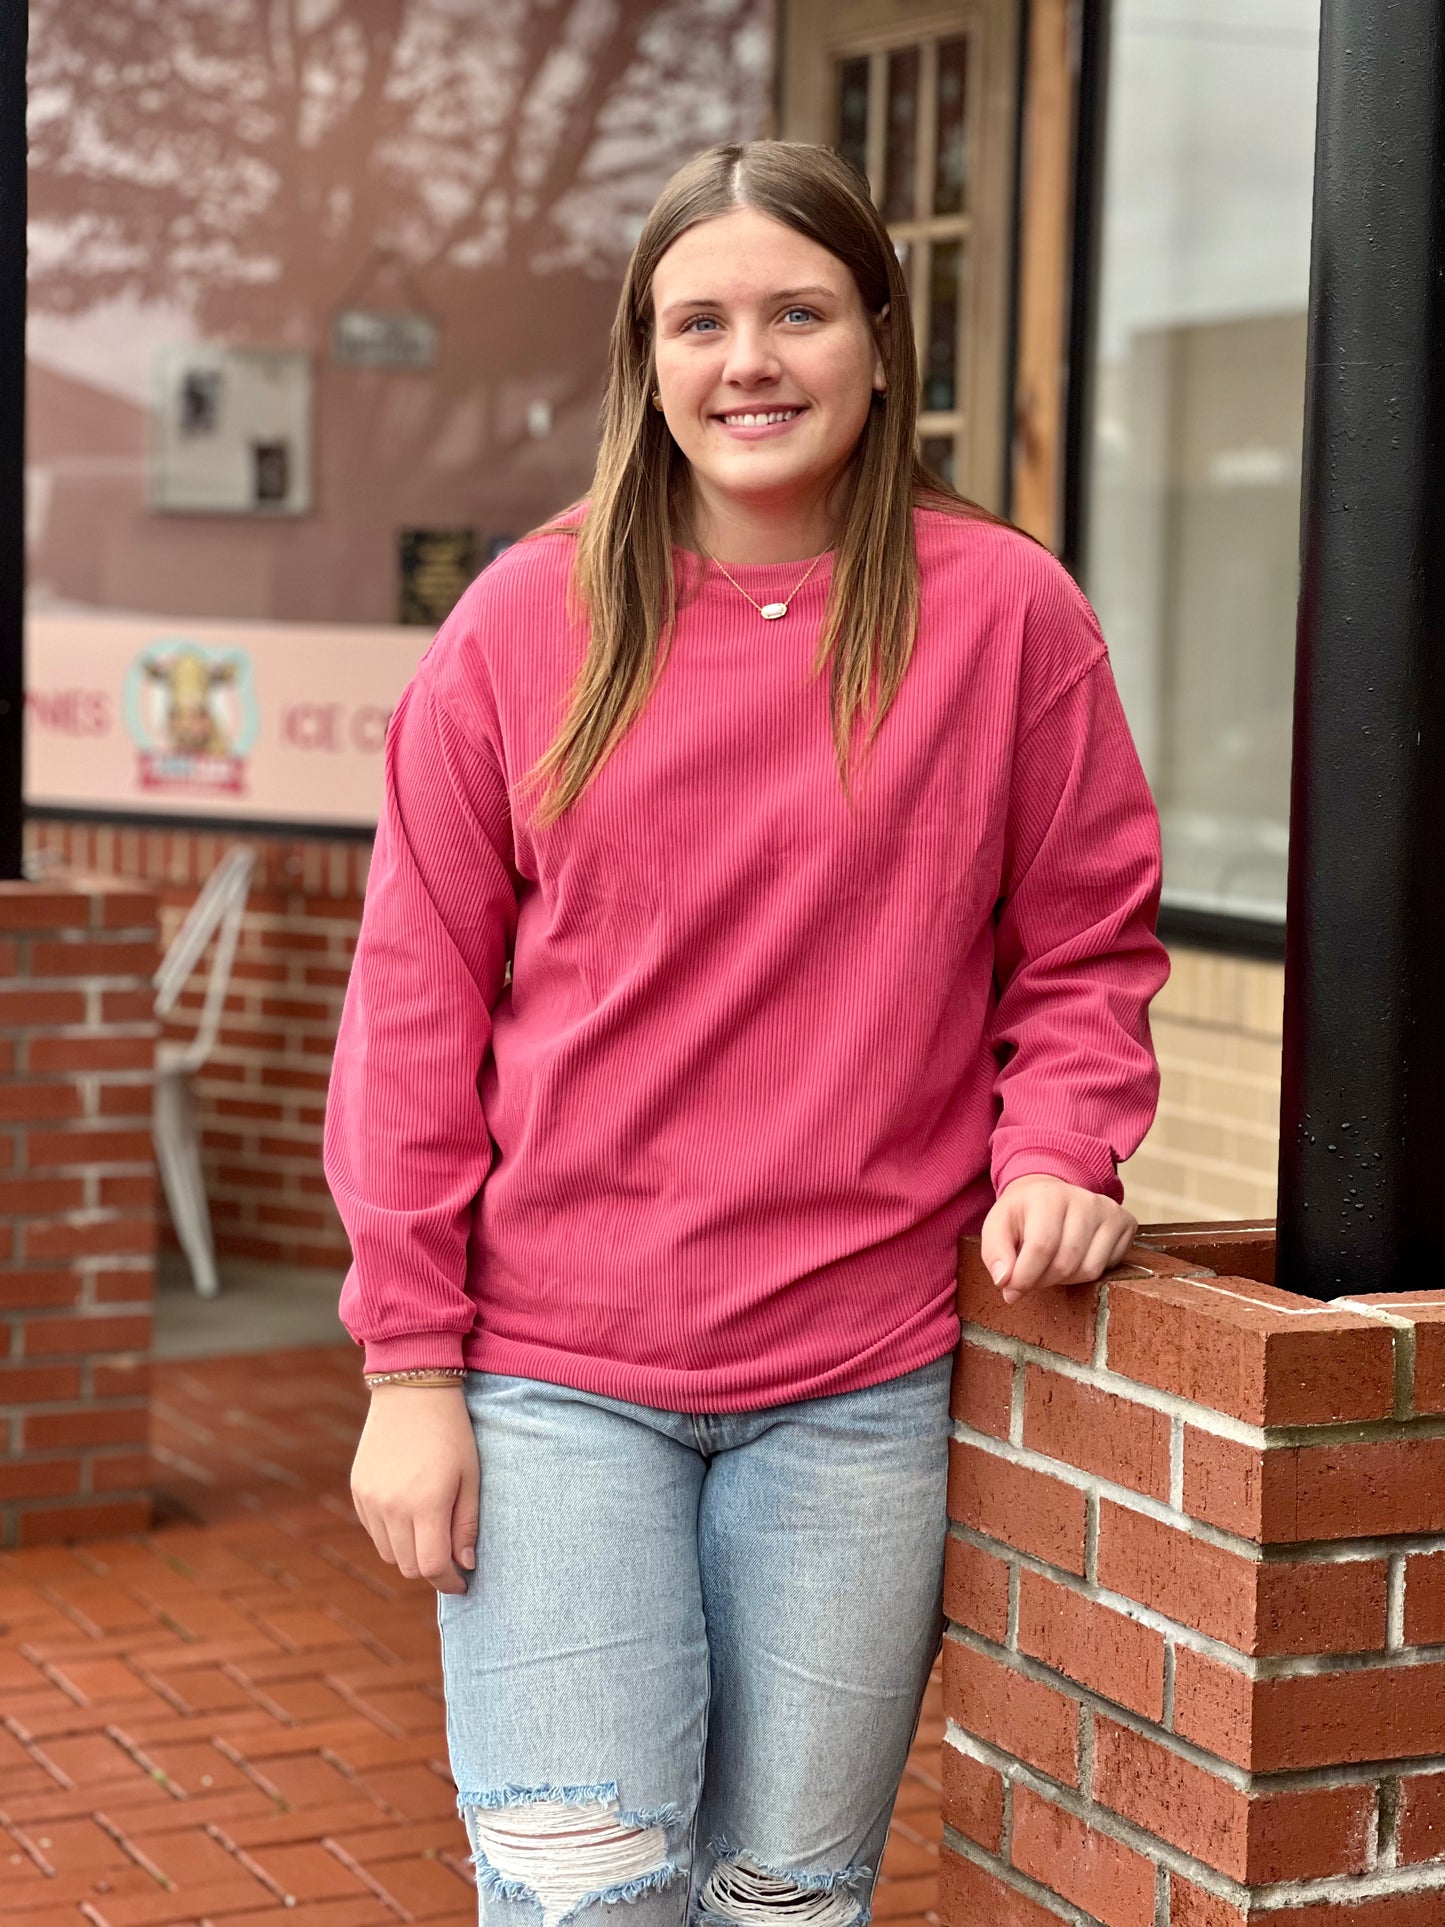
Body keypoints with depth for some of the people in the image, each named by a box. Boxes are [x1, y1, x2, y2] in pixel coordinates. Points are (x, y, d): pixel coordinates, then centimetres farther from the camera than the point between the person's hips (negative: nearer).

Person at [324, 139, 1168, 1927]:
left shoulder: (1005, 612, 0)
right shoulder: (528, 619, 1)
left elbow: (1086, 951, 10)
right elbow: (417, 996, 2)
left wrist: (1055, 1148, -10)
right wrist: (409, 1364, -2)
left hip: (857, 1389, 1)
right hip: (554, 1375, 0)